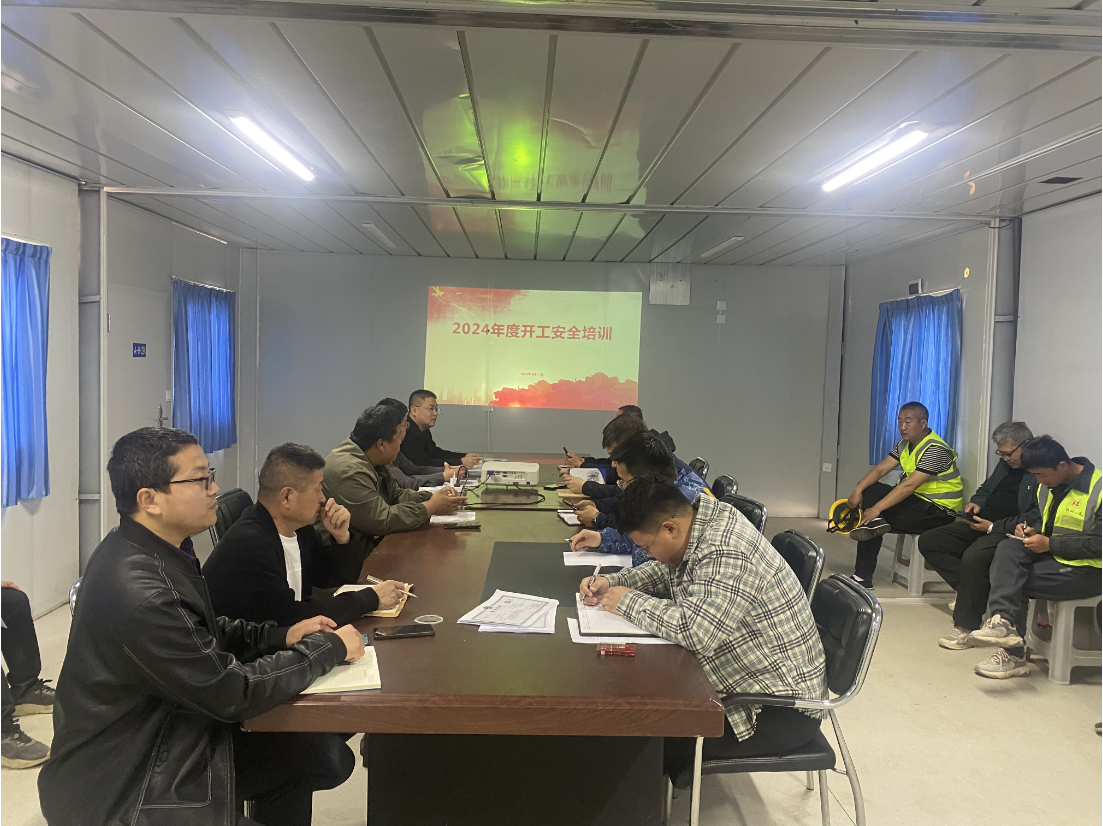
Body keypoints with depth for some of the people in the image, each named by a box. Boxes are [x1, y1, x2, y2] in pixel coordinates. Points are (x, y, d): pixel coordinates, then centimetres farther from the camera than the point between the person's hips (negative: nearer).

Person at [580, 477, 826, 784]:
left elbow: (697, 631, -38)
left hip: (782, 711, -10)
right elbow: (665, 572, 19)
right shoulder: (702, 521, 1)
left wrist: (629, 601, -22)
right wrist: (611, 582, 2)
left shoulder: (726, 552, -29)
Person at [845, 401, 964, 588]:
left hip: (938, 511, -9)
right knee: (870, 490, -5)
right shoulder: (904, 445, 10)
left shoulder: (935, 449, -20)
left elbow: (910, 485, -27)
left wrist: (877, 508, -31)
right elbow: (880, 468, 1)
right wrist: (858, 489, -17)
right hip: (917, 501, 9)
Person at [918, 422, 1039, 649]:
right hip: (983, 524, 10)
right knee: (928, 541, -1)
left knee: (973, 556, -36)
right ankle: (969, 591, -3)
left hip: (1009, 532, -9)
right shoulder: (1005, 463, 16)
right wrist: (977, 502, 6)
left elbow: (1036, 516, -20)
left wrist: (994, 527, -19)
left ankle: (965, 627, -25)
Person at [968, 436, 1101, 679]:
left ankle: (1013, 654, -7)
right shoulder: (1049, 485, 8)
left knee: (1014, 581, -19)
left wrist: (1050, 544, -20)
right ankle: (1003, 621, -31)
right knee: (1008, 548, -20)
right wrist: (1033, 530, 1)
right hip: (1053, 556, 8)